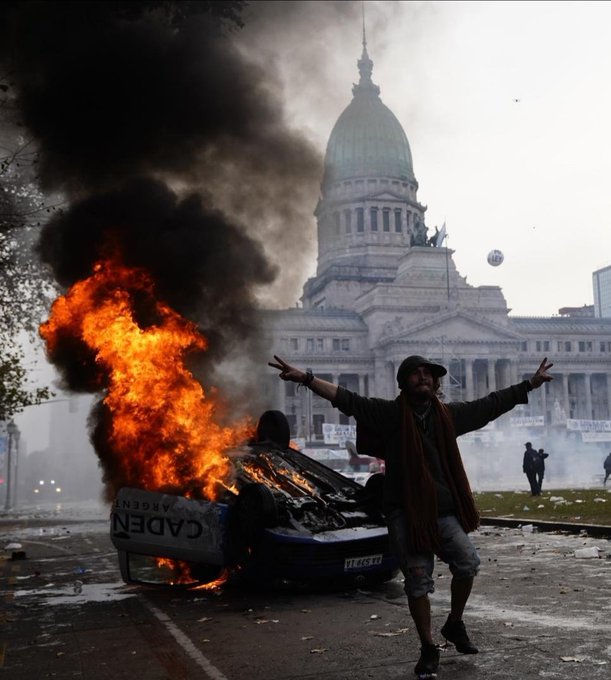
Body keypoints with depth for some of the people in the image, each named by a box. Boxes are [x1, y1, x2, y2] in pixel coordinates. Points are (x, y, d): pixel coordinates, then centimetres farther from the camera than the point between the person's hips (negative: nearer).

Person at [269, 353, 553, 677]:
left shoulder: (449, 414, 8)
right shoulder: (390, 413, -3)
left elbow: (491, 404, 16)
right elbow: (347, 399, -12)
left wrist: (530, 384, 17)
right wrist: (306, 377, -24)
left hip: (444, 511, 3)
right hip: (406, 513, -3)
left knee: (468, 562, -8)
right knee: (418, 581, 1)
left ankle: (454, 624, 19)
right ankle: (428, 649, 18)